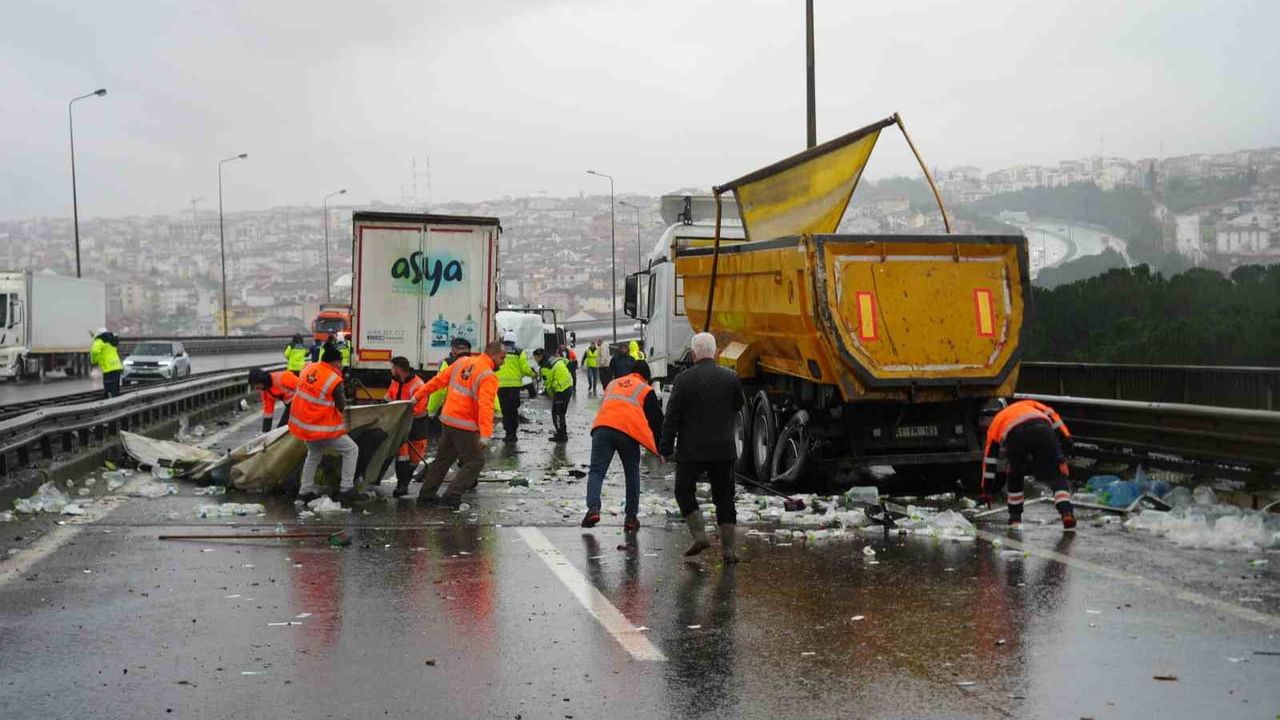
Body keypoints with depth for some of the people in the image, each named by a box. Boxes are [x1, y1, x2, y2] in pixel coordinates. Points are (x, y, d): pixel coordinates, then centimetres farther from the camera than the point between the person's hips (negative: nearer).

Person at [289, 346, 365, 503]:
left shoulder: (308, 368, 1)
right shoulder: (334, 380, -17)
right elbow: (341, 408, -9)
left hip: (302, 423, 7)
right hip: (322, 428, -7)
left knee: (314, 454, 28)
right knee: (351, 450, 5)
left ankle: (305, 491, 30)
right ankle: (346, 488, 4)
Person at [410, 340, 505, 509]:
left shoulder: (463, 362, 6)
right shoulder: (488, 377, -17)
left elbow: (439, 380, 11)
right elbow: (485, 406, -28)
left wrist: (419, 395, 20)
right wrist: (485, 434, -35)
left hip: (448, 419, 8)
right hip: (465, 425, -8)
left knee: (443, 458, 21)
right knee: (475, 461, 1)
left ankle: (426, 494, 28)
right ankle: (452, 497, -7)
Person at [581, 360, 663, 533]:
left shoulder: (612, 384, 31)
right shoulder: (646, 390, 19)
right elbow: (657, 421, 17)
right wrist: (660, 450, 23)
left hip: (602, 427, 2)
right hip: (628, 431, -2)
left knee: (596, 471, 2)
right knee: (632, 474, 15)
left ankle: (593, 508, -21)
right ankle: (631, 517, 15)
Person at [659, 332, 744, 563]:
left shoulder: (683, 380, -10)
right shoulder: (730, 377, -1)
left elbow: (672, 417, -8)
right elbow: (738, 406, 14)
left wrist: (665, 448, -1)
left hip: (692, 450, -3)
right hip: (724, 449, 3)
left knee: (684, 491, 15)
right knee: (724, 497, 10)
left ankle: (699, 535, 3)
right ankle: (728, 548, 9)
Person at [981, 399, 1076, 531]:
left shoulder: (995, 424, 40)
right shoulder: (1028, 404, 45)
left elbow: (989, 460, 40)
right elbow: (1050, 414, 26)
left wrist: (986, 491, 43)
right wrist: (1064, 436, 17)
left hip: (1015, 436, 0)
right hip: (1042, 429, 0)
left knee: (1015, 477, 24)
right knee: (1057, 475, 7)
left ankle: (1015, 519, 28)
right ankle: (1067, 514, -11)